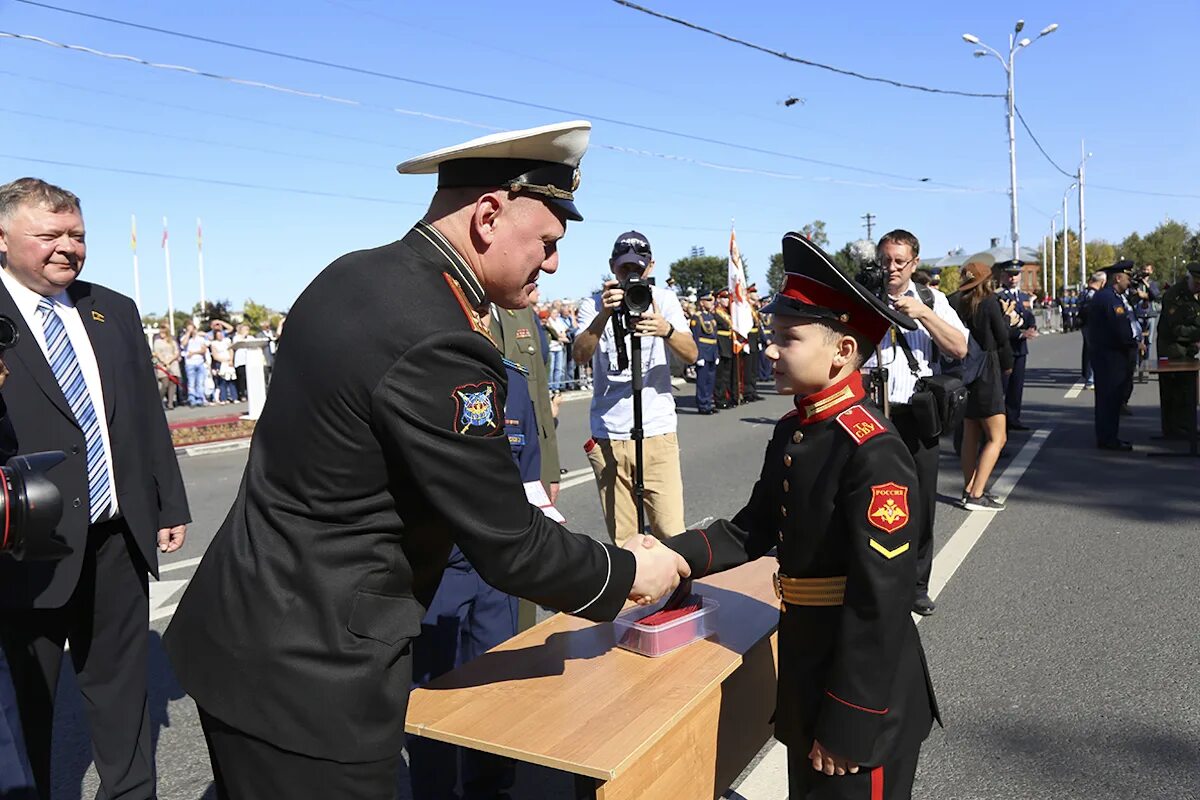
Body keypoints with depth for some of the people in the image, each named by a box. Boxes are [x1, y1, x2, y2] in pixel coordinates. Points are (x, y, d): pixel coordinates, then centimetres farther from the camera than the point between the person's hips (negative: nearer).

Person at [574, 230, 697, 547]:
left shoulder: (664, 299, 6)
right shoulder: (594, 304, 3)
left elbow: (691, 354, -6)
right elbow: (580, 355, -13)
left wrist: (666, 330, -26)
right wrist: (603, 314, -29)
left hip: (658, 432, 0)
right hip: (607, 435, 0)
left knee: (671, 536, -5)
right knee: (621, 540, 5)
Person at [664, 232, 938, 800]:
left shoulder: (872, 451, -25)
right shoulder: (791, 432, 2)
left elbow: (881, 599, -25)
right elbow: (752, 531, 6)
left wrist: (849, 724, -20)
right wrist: (671, 555, -8)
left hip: (862, 687, -8)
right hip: (805, 670, 8)